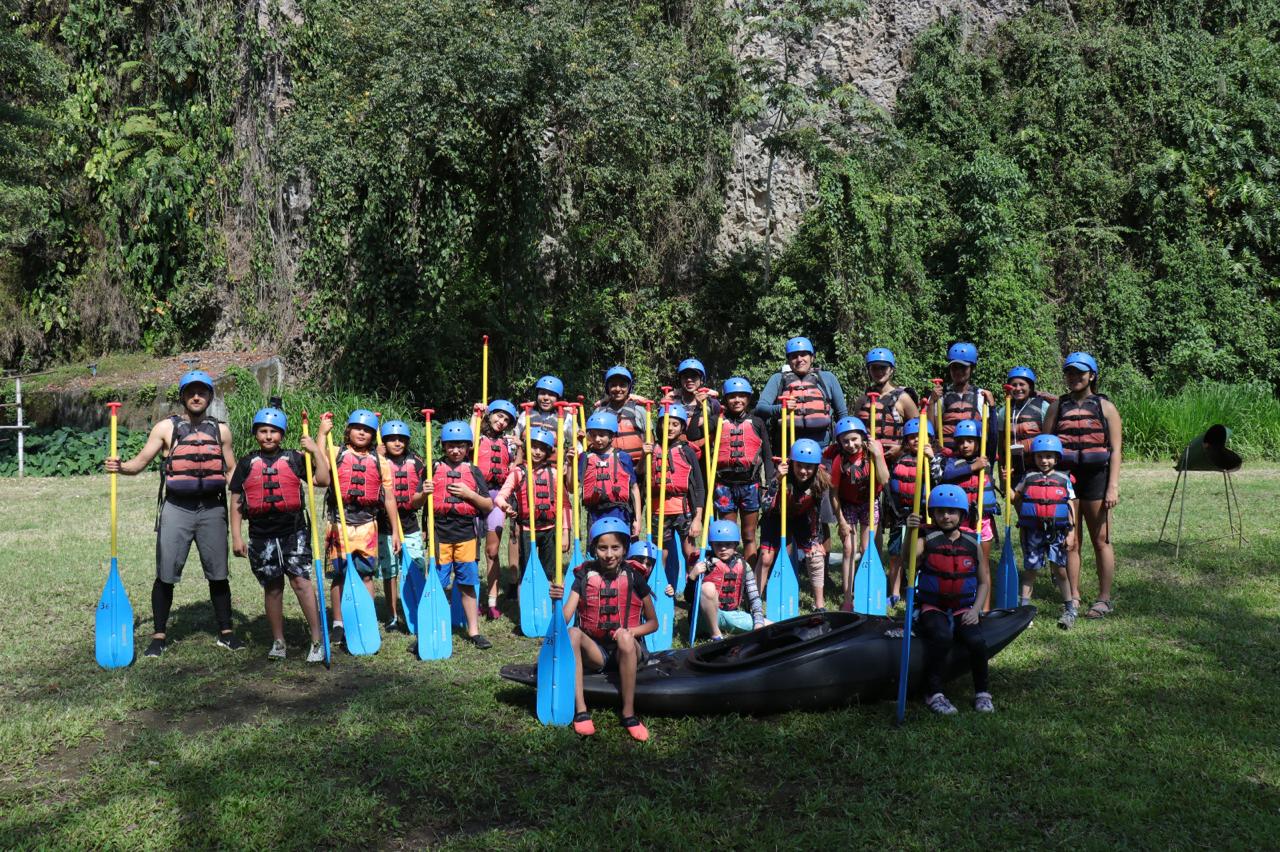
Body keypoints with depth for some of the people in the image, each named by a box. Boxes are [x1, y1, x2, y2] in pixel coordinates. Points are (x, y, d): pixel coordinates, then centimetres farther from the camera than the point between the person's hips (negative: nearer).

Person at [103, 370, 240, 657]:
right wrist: (120, 467, -19)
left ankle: (225, 632, 17)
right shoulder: (166, 427, 4)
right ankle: (159, 636, 11)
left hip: (212, 509, 2)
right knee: (165, 575, 0)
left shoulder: (220, 430, 10)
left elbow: (232, 470, 16)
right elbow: (140, 462, 2)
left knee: (218, 575, 7)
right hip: (176, 508, -2)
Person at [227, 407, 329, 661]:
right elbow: (236, 501, 9)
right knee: (272, 588, 11)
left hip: (294, 530, -2)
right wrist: (236, 537, 4)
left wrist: (316, 450, -9)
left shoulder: (294, 458, 4)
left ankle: (317, 640, -7)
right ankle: (278, 642, 22)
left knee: (301, 581, -11)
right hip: (262, 535, 2)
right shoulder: (247, 463, 7)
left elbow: (323, 480, -3)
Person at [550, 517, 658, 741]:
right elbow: (564, 619, -11)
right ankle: (580, 710, -29)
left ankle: (629, 713, -25)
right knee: (572, 633, -28)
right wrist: (557, 600, -32)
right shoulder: (584, 577, 0)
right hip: (595, 651, 1)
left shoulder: (634, 579, -2)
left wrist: (632, 631, -15)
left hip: (626, 653, -1)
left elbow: (653, 622, 6)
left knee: (624, 636, -34)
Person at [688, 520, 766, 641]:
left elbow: (754, 598, 4)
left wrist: (759, 623, -10)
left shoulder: (743, 566, 4)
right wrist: (692, 576, -28)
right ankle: (716, 636, -19)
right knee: (708, 587, -34)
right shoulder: (705, 564, -7)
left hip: (734, 616, 2)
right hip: (710, 616, -2)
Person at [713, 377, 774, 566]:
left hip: (750, 484, 0)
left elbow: (767, 455, 7)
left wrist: (770, 481, -1)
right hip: (725, 484, 0)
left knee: (749, 536, 7)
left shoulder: (756, 423, 7)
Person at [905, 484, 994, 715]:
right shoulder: (927, 541, -4)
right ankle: (933, 693, -17)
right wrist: (910, 532, -41)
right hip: (932, 608, -2)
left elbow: (984, 581, 12)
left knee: (976, 640, -25)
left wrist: (975, 609, -1)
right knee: (943, 636, -33)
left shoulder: (973, 546, 5)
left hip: (963, 610, 2)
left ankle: (982, 692, 1)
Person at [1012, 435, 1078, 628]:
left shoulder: (1063, 479, 4)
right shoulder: (1028, 478, 6)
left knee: (1059, 569, -1)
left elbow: (1071, 506, 4)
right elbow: (1015, 497, 14)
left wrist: (1070, 532, 0)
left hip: (1057, 531, -1)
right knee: (1030, 568, 7)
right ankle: (1024, 606, 13)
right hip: (1032, 531, 1)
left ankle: (1070, 608, 11)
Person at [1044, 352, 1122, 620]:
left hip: (1095, 478, -2)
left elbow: (1115, 449, 0)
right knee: (1069, 543, 4)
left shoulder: (1105, 407, 5)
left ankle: (1104, 599, 10)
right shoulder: (1057, 407, 11)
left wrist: (1113, 486, -9)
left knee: (1101, 541, 3)